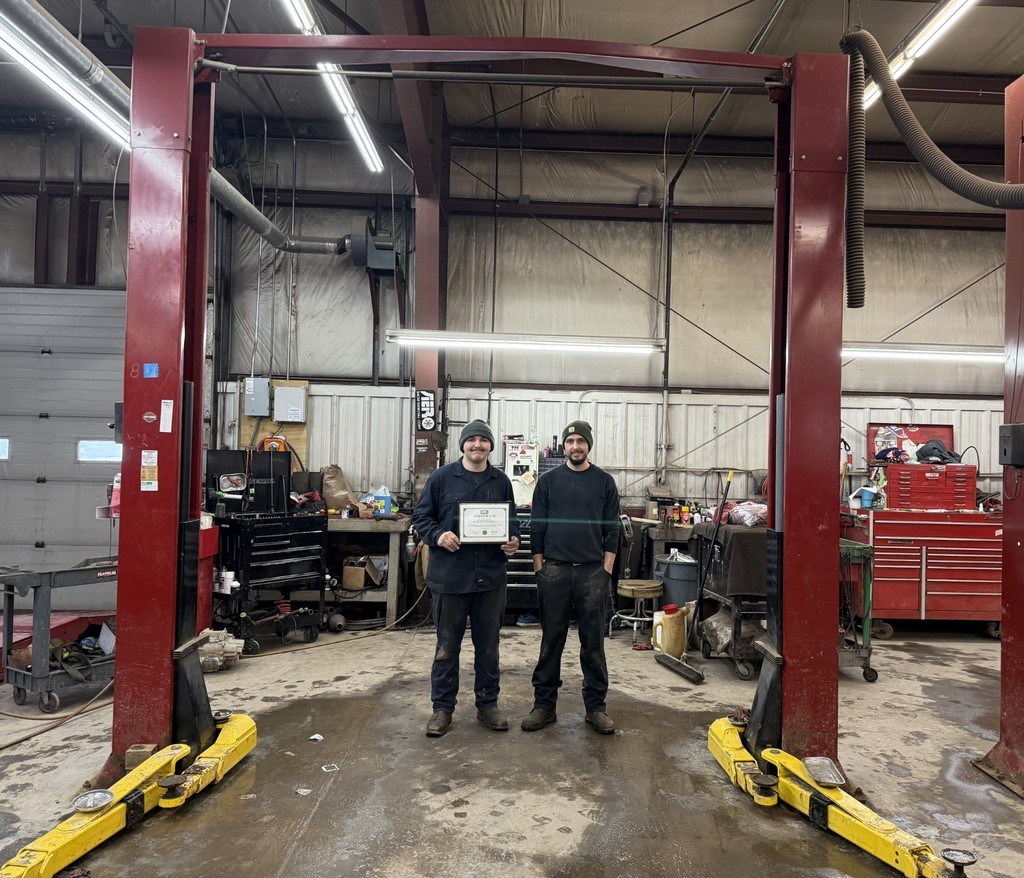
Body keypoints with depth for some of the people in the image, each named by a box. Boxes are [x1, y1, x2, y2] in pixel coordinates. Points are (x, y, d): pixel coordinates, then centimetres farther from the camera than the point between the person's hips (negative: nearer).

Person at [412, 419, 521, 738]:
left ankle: (488, 704, 29)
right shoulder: (441, 478, -1)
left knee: (488, 645, 14)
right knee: (447, 646, 9)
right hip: (449, 574, -2)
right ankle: (443, 708, 23)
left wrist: (513, 539, -5)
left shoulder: (501, 481, 7)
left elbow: (512, 520, 15)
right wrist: (437, 536, -16)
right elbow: (421, 516, 2)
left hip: (491, 575, 3)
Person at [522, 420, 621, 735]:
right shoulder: (548, 480, 4)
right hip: (554, 570, 0)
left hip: (593, 571, 0)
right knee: (551, 640, 7)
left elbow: (612, 530, 4)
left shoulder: (604, 481, 5)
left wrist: (606, 570, -2)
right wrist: (539, 568, 0)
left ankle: (596, 706, 18)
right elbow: (537, 528, 5)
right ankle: (544, 704, 17)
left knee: (593, 641, 7)